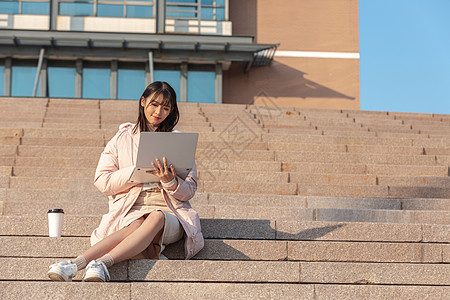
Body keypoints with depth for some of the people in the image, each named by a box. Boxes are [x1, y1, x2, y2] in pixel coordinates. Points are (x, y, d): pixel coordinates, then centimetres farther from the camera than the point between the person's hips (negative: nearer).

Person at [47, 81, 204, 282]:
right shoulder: (123, 137, 15)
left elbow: (189, 191, 10)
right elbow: (102, 182, 5)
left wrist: (170, 181, -13)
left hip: (168, 211, 1)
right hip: (131, 211, -1)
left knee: (156, 218, -37)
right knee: (137, 225, -38)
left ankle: (103, 262, -56)